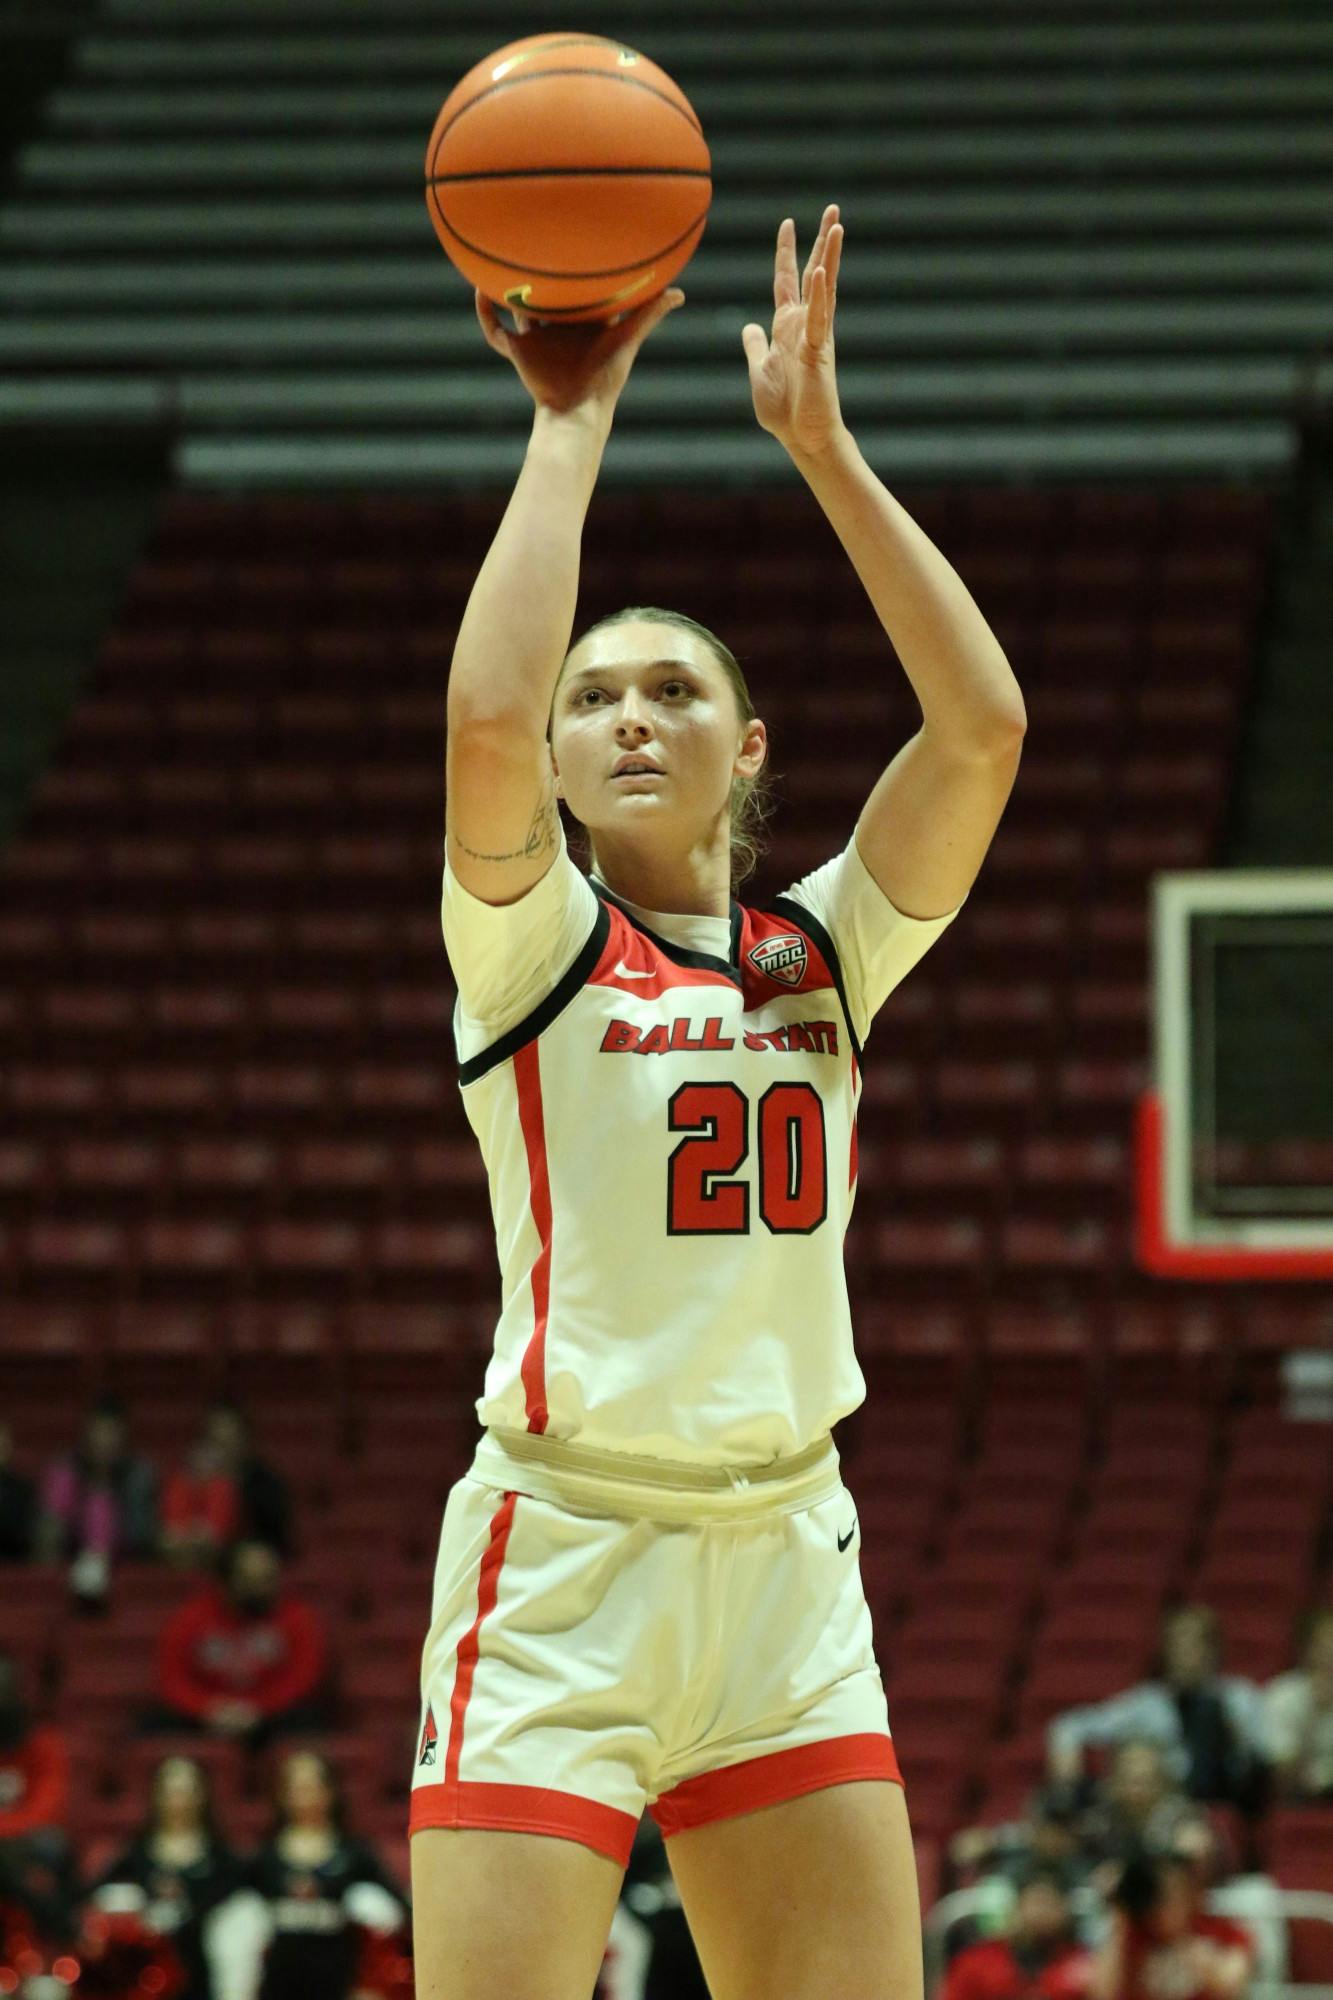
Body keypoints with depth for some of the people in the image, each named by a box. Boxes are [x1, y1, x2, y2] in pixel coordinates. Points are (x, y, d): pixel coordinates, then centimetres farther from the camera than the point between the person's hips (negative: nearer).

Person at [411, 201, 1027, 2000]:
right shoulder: (530, 943, 0)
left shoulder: (825, 952, 11)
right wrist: (573, 419, -11)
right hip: (560, 1563, -4)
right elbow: (487, 719, -20)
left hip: (789, 1567, 4)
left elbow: (983, 725, -4)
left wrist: (821, 440, -5)